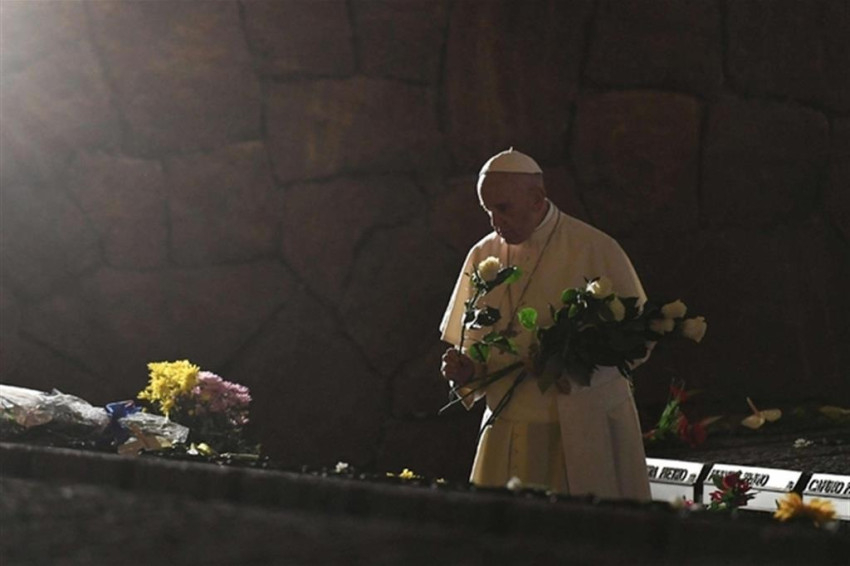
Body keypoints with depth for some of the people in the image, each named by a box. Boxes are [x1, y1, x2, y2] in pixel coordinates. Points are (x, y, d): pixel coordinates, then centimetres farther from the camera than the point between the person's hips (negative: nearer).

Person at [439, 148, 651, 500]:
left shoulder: (594, 249, -5)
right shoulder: (484, 256, 8)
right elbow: (473, 343, 15)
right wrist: (465, 369, -7)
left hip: (584, 431, -4)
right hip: (509, 435, 4)